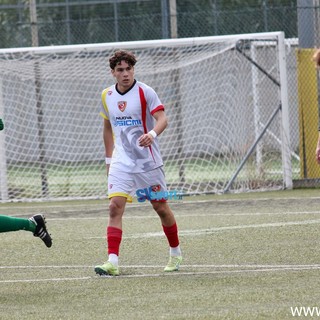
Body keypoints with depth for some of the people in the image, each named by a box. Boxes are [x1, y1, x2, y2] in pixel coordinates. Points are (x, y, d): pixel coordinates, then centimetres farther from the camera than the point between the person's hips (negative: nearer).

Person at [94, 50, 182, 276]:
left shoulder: (145, 92, -8)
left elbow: (162, 119, -18)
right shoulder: (107, 96, 7)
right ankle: (113, 262, -19)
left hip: (148, 160, -3)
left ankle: (175, 254, 28)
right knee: (115, 206, -13)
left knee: (161, 207, 6)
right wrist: (109, 158, 18)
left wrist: (152, 134, -39)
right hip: (121, 162, 3)